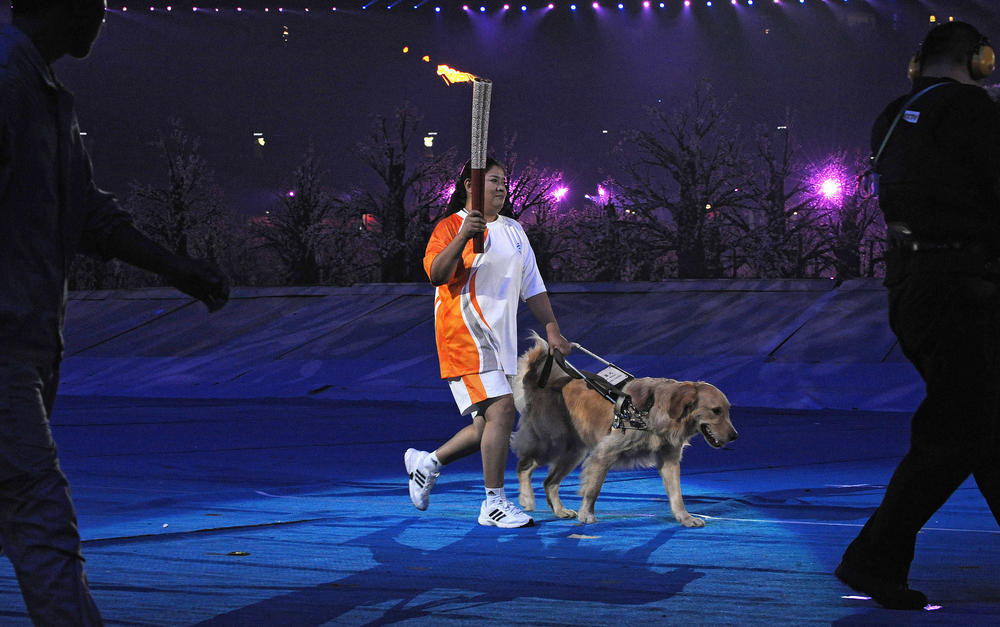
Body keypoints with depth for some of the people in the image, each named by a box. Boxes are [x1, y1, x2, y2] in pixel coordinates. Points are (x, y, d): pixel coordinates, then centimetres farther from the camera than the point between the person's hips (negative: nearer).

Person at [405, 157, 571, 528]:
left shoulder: (514, 231, 18)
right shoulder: (451, 226, -4)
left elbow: (532, 287, 21)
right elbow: (437, 274, -20)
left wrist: (552, 330, 13)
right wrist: (463, 237, -33)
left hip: (501, 337, 8)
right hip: (465, 331, -8)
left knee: (492, 423, 7)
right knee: (500, 410, -18)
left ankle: (427, 463, 27)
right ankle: (494, 504, -13)